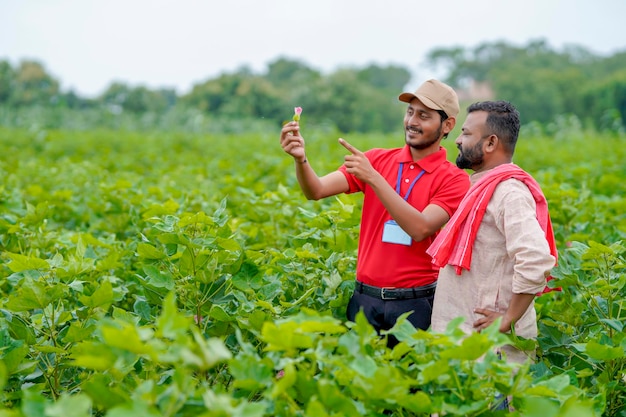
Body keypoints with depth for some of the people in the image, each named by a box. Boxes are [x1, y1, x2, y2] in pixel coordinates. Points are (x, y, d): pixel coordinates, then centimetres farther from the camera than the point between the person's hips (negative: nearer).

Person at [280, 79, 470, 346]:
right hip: (365, 296, 3)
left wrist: (373, 177, -24)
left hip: (415, 302, -2)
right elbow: (317, 190, -5)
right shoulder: (378, 159, 5)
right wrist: (301, 159, -26)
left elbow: (420, 229, -20)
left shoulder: (454, 179, -4)